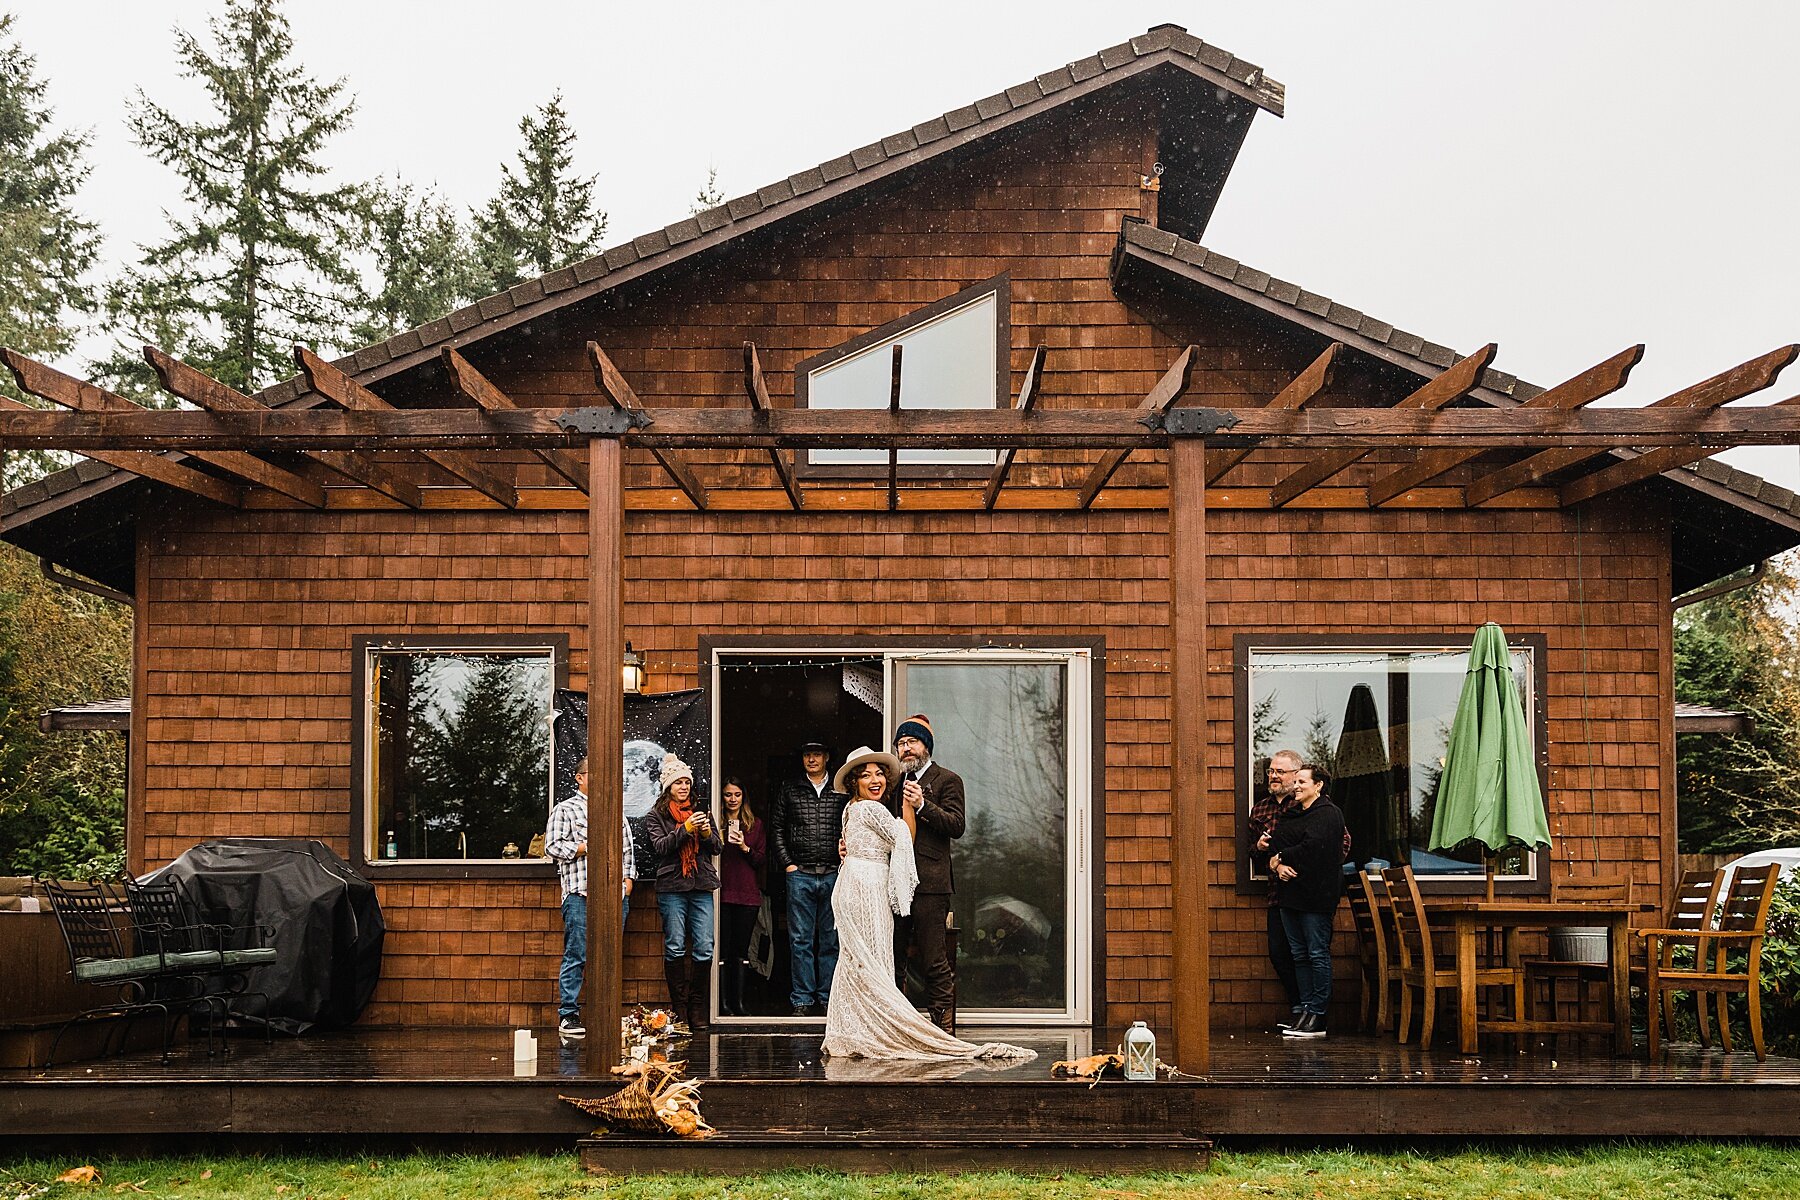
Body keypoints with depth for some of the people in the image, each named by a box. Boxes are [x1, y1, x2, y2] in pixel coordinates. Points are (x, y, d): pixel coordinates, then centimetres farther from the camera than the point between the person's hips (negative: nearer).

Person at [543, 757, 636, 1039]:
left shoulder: (616, 809, 21)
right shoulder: (565, 809, 6)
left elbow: (628, 848, 22)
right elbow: (552, 847, -4)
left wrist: (628, 879, 9)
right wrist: (588, 847, -7)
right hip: (580, 893, -5)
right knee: (576, 956, -6)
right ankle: (568, 1016, -2)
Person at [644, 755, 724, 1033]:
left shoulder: (701, 813, 19)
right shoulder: (656, 816, 9)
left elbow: (718, 847, 14)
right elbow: (661, 845, -6)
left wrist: (708, 833, -6)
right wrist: (686, 829, -17)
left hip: (702, 887, 3)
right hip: (671, 887, -3)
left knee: (704, 948, -4)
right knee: (675, 948, -4)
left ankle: (698, 1010, 1)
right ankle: (679, 1009, 2)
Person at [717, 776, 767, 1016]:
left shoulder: (755, 825, 13)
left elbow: (761, 860, 9)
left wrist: (745, 848, -6)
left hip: (747, 894, 2)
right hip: (722, 893, -2)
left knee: (742, 949, 4)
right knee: (722, 949, -5)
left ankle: (738, 1001, 9)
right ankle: (722, 1002, 0)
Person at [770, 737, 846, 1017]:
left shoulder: (840, 792, 8)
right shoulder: (789, 790, 9)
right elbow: (777, 827, 9)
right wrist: (787, 863, 0)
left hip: (833, 875, 0)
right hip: (800, 875, 0)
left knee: (831, 939, 4)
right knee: (801, 940, 0)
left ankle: (827, 998, 9)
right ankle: (802, 1000, 3)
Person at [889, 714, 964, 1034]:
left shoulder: (947, 780, 4)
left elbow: (956, 826, -7)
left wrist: (923, 806, -17)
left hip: (929, 882, -6)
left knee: (934, 961, -6)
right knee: (893, 958, 8)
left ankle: (944, 1028, -1)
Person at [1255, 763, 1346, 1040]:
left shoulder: (1328, 814, -7)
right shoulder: (1290, 814, 19)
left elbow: (1312, 847, -19)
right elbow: (1272, 844, 11)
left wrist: (1279, 858, -10)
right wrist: (1276, 864, -10)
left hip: (1315, 895, -9)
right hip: (1289, 893, 9)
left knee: (1317, 954, -6)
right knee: (1299, 955, 10)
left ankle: (1317, 1017, -5)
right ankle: (1306, 1011, 14)